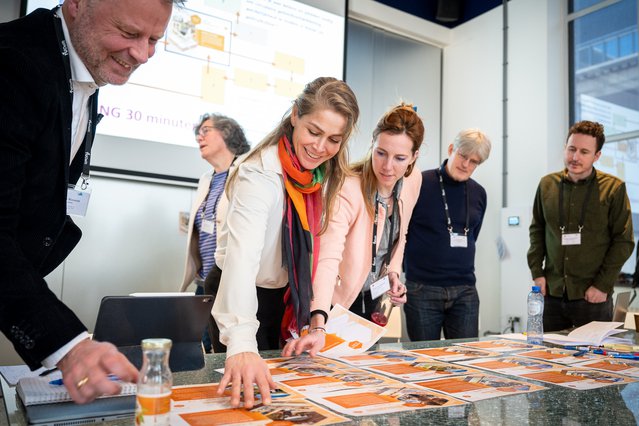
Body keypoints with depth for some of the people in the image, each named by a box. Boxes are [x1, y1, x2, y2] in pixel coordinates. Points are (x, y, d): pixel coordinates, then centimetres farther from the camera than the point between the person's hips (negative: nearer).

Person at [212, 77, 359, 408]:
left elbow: (319, 248, 1)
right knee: (250, 395, 6)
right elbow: (241, 256, -44)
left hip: (286, 296, 6)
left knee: (278, 386, 18)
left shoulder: (325, 174, -7)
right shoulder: (260, 174, -30)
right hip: (245, 297, -6)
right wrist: (241, 345, -56)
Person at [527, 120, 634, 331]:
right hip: (552, 292, 3)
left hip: (593, 297, -3)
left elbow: (624, 241, -4)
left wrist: (603, 285, -9)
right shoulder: (547, 184, 6)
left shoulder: (613, 188, -4)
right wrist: (537, 272, 3)